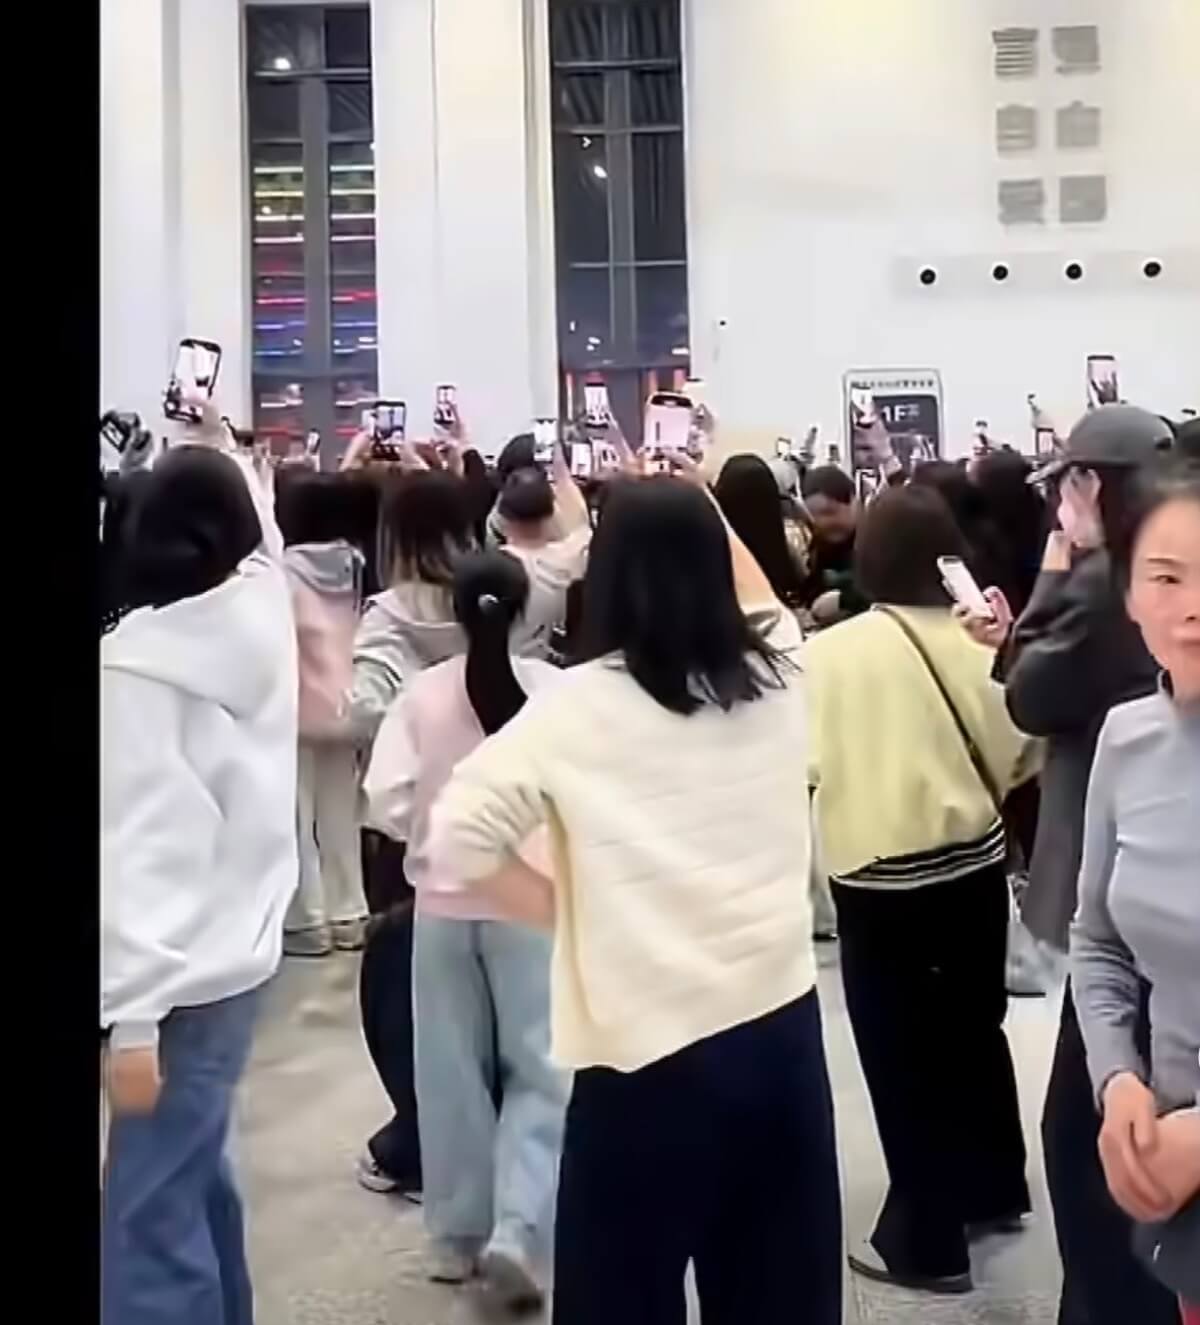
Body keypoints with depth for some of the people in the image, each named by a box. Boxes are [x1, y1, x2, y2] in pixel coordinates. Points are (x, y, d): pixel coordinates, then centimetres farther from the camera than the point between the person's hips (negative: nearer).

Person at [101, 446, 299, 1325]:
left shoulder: (135, 662, -17)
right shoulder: (265, 623, 0)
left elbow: (138, 848, -21)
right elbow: (256, 547, 25)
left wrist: (133, 1014, -19)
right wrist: (223, 473, 36)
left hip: (184, 971, -8)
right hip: (238, 947, 8)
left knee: (148, 1214, -4)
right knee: (193, 1173, 22)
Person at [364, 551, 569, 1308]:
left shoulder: (423, 694, -5)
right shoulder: (552, 688, -9)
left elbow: (386, 800, -8)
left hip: (443, 899, 2)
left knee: (452, 1071, 13)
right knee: (541, 1068, 7)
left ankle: (457, 1235, 23)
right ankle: (517, 1230, -4)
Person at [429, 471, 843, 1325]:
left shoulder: (579, 707, -9)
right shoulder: (774, 673, 3)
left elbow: (460, 830, -12)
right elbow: (761, 599, 26)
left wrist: (560, 908, -1)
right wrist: (700, 508, 31)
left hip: (647, 1049, -4)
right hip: (781, 1029, 5)